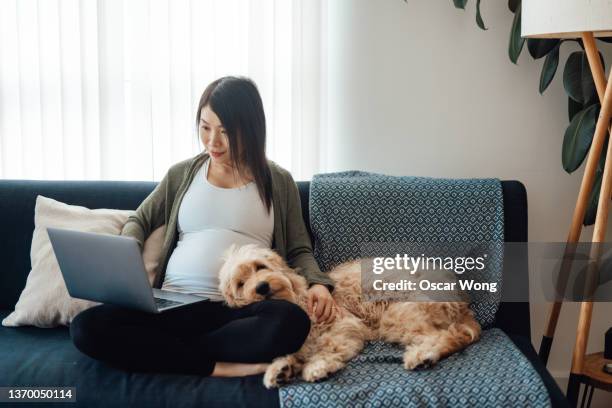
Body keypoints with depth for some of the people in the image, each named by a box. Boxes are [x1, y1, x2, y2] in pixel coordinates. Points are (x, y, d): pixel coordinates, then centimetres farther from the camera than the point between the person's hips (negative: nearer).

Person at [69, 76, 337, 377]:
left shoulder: (278, 182, 12)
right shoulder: (182, 174, 17)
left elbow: (298, 250, 15)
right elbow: (139, 221, 26)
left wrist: (317, 283, -7)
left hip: (243, 308, -2)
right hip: (176, 305, 2)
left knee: (291, 321, -38)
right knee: (86, 327, -25)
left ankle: (167, 350, -20)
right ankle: (221, 367, -22)